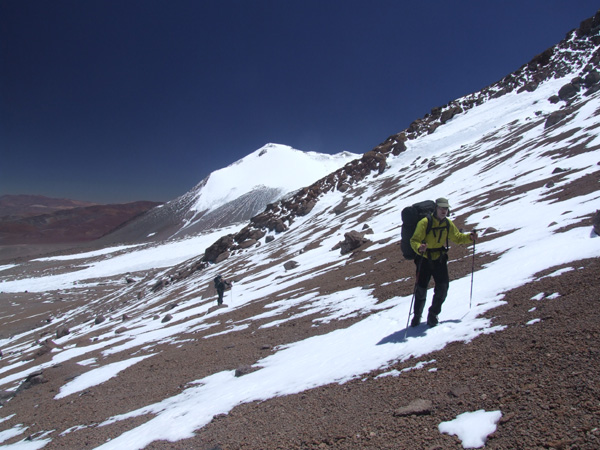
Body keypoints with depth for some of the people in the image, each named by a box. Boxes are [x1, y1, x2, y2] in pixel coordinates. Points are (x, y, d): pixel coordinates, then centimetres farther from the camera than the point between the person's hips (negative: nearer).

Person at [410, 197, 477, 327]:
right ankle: (417, 316, 23)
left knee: (443, 287, -3)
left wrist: (469, 238, -4)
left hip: (440, 259, 4)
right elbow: (414, 240, -20)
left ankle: (433, 314, 16)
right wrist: (419, 248, -42)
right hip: (424, 260, -4)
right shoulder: (424, 223, -17)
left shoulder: (448, 224, 0)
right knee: (421, 289, 2)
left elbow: (457, 237, 14)